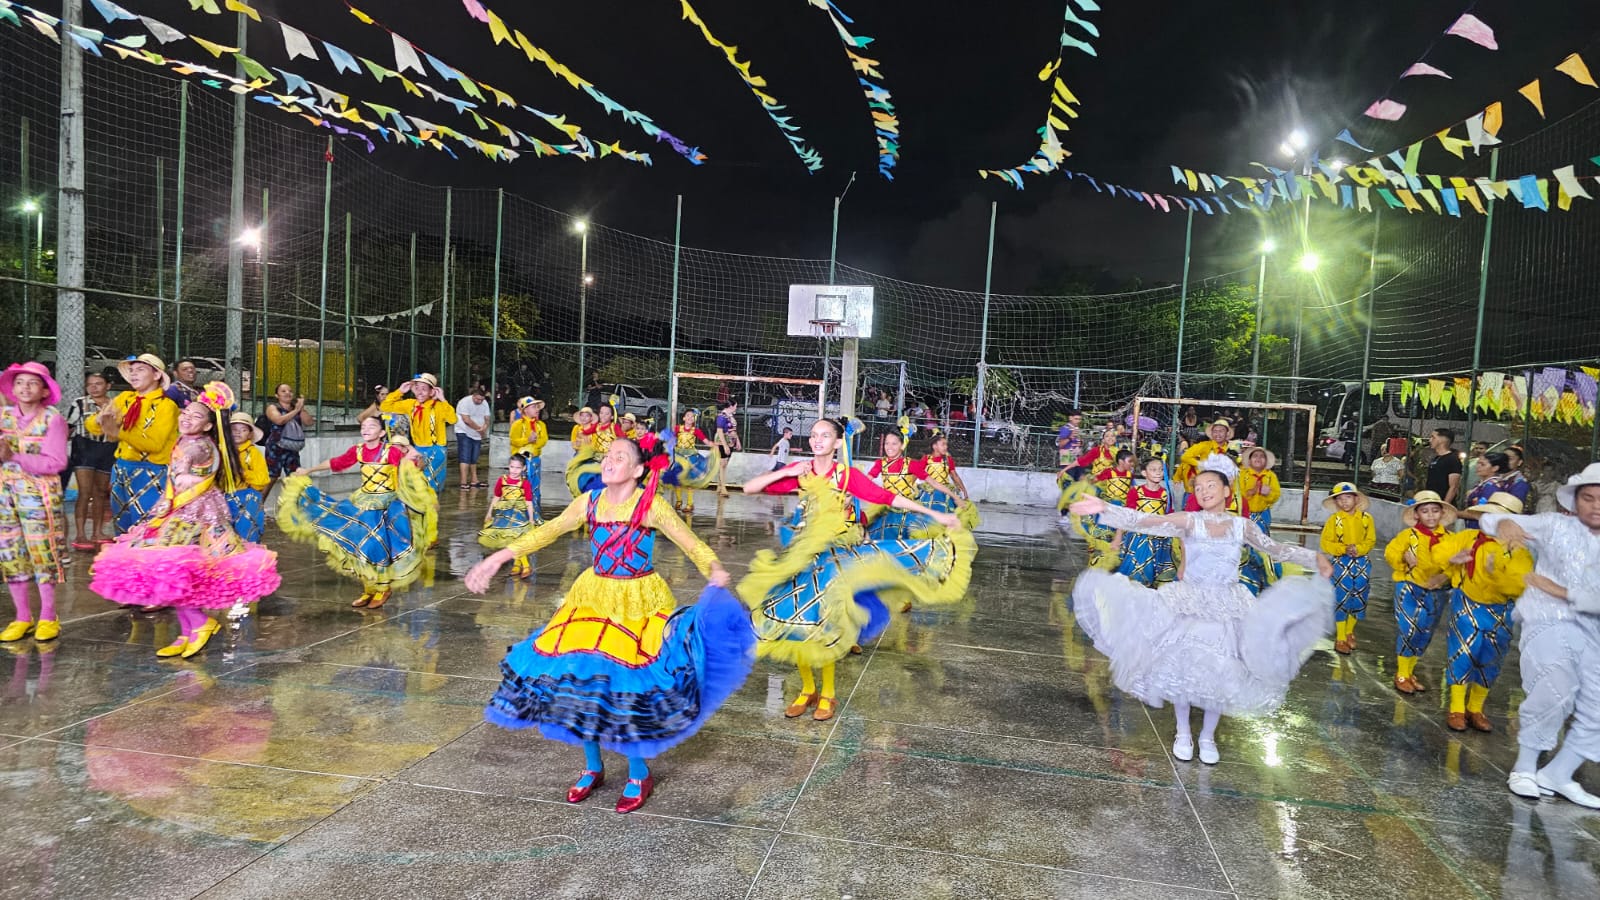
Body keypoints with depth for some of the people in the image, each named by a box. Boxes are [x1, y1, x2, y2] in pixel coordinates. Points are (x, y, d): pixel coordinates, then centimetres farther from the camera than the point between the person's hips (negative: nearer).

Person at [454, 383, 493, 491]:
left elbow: (487, 419, 3)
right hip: (464, 433, -6)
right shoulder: (465, 402, -16)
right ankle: (464, 482, -15)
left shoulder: (485, 403, 3)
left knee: (474, 459, 13)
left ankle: (474, 480, 21)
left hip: (477, 434, 6)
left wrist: (484, 428, -19)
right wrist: (480, 429, -16)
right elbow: (467, 420, -22)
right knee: (465, 458, -12)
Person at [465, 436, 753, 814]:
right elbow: (548, 531, 7)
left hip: (638, 604, -4)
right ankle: (592, 768, 27)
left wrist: (716, 573, -35)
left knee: (627, 682, -6)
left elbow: (693, 545, -14)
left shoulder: (651, 506, -14)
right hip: (593, 599, 5)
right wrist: (497, 558, 4)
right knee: (580, 677, 4)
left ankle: (640, 775, 18)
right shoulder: (589, 501, -1)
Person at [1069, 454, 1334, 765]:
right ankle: (1183, 733, 21)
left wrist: (1315, 558, 4)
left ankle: (1208, 736, 23)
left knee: (1221, 671, 1)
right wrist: (1104, 509, -32)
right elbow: (1143, 522, -19)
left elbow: (1277, 550, 16)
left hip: (1228, 608, 2)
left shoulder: (1242, 526, 3)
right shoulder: (1188, 521, -7)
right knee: (1182, 666, -2)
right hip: (1188, 604, -2)